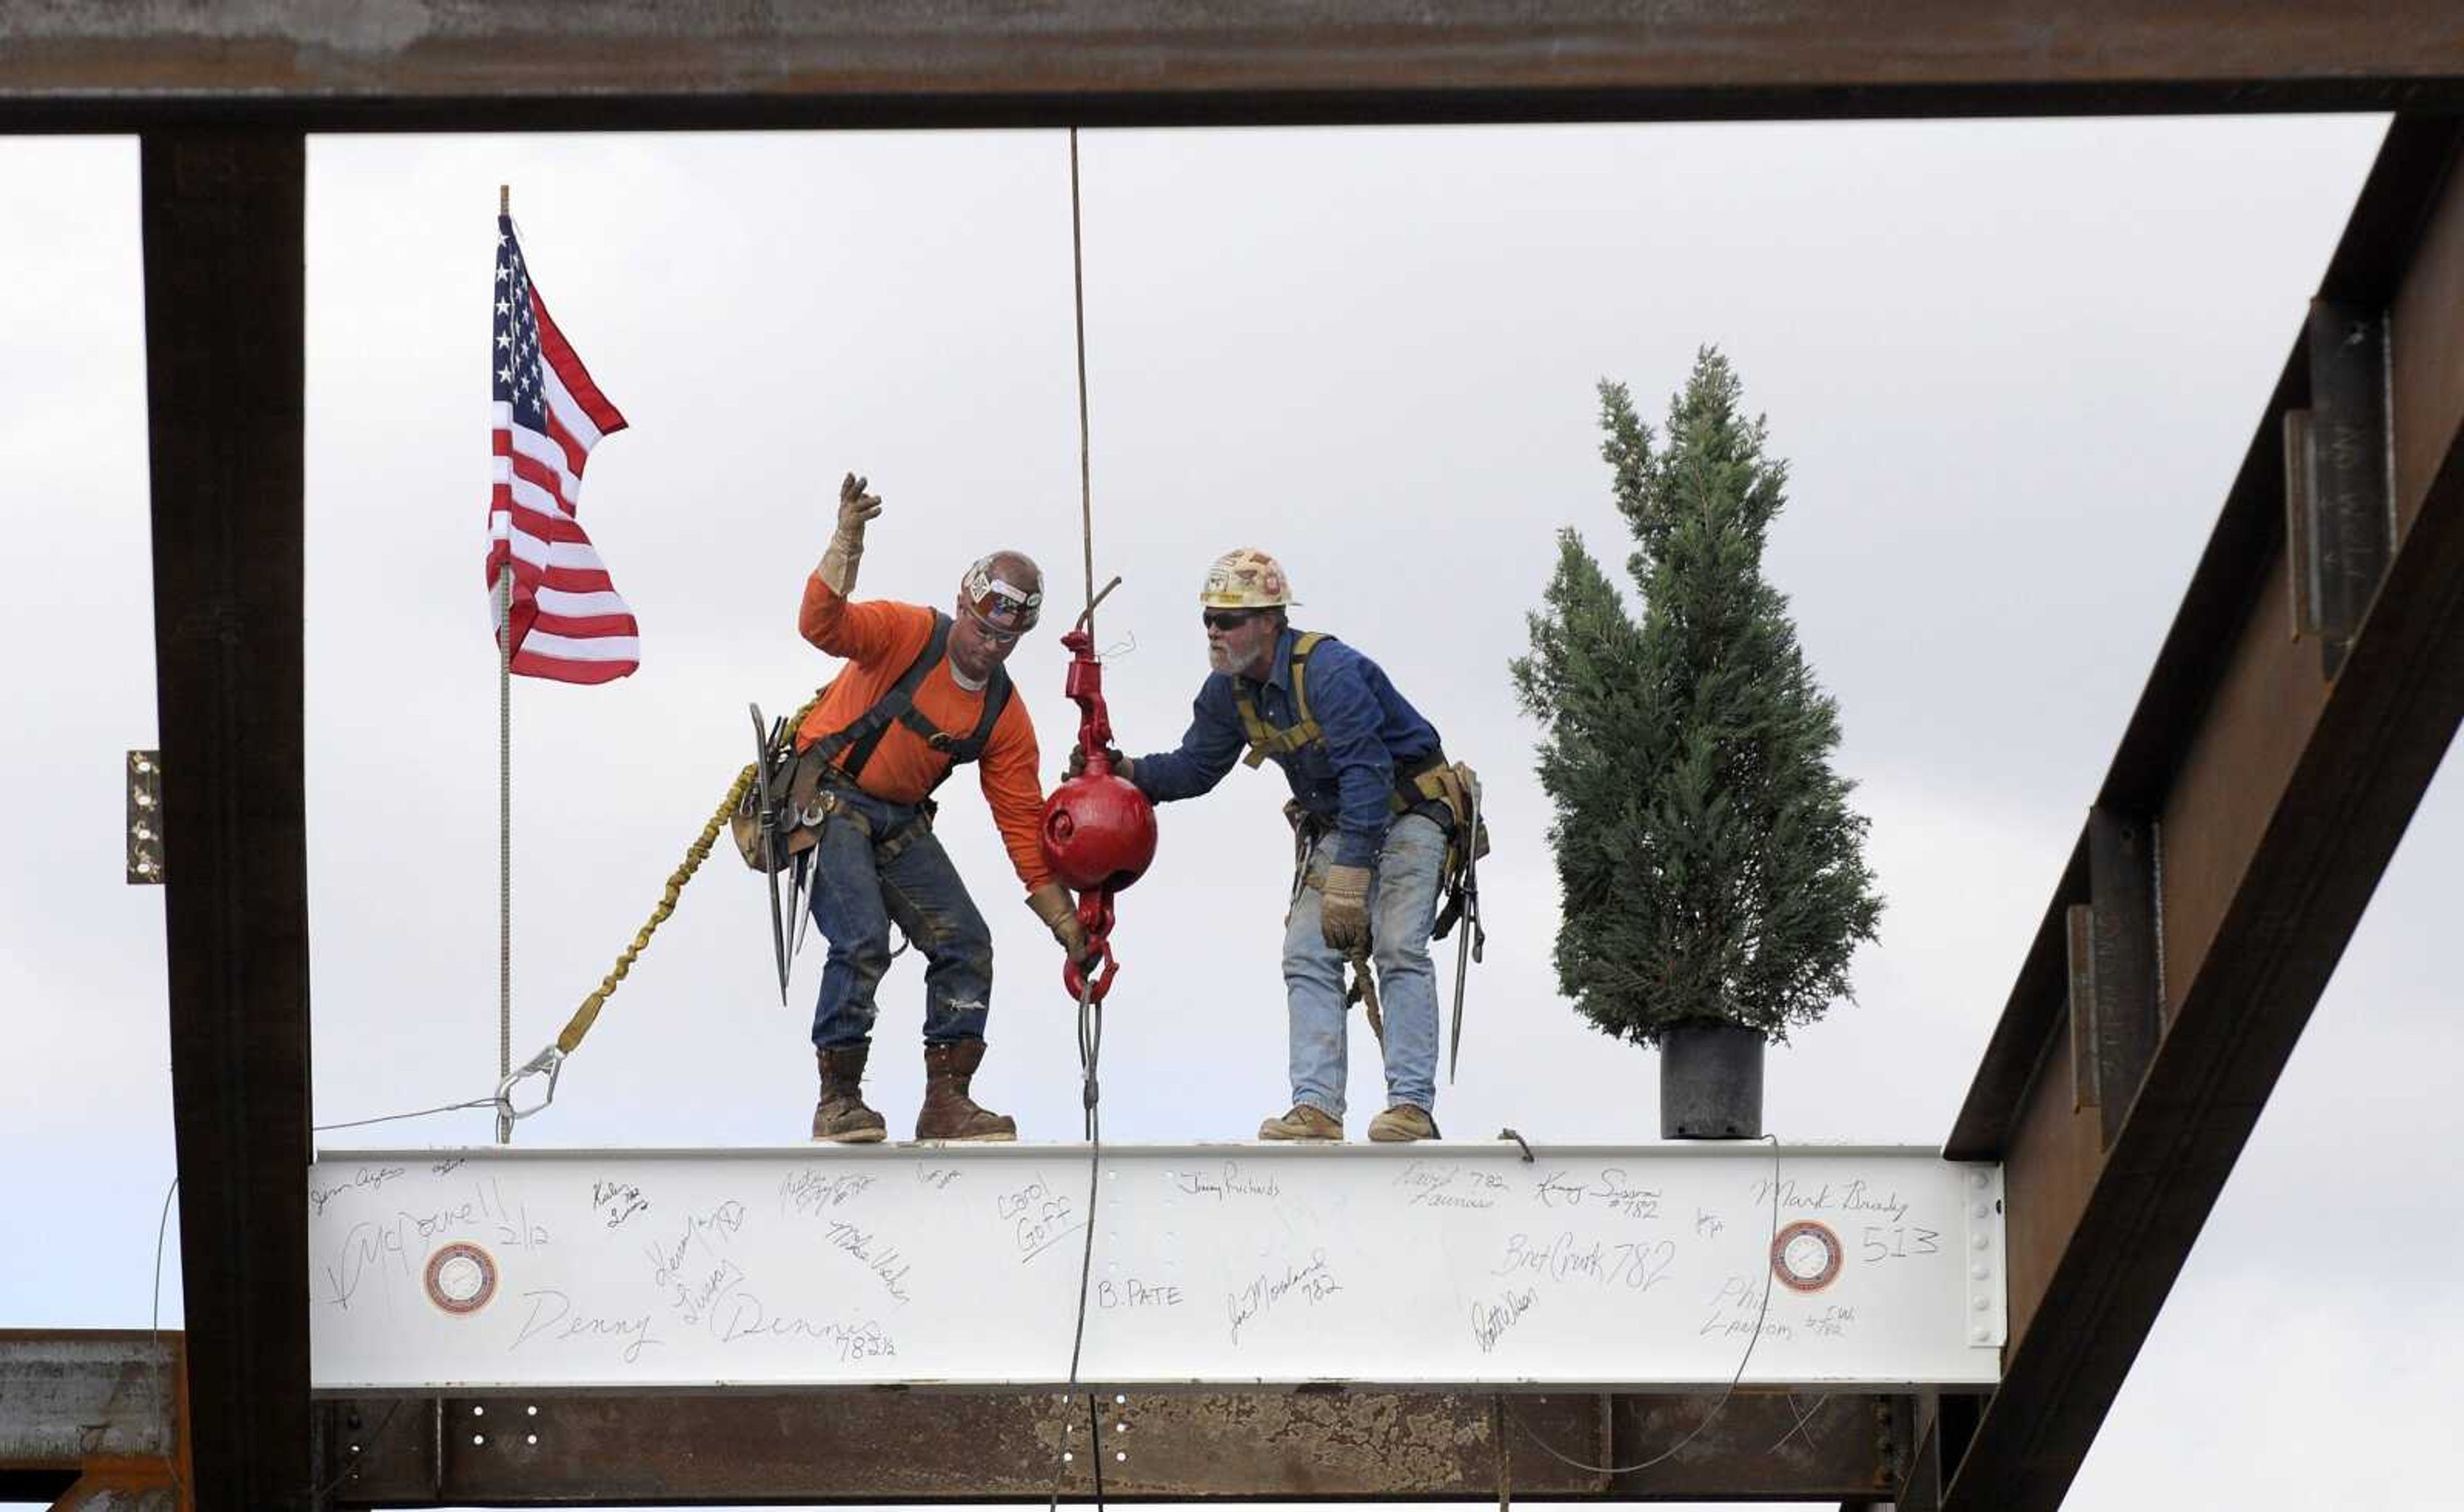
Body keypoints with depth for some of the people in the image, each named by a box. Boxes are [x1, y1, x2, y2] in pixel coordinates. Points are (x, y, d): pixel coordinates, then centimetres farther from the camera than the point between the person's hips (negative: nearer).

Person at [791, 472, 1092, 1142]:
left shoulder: (1006, 717, 1)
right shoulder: (909, 634, -14)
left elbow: (1025, 828, 3)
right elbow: (823, 625, -32)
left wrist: (1069, 927, -2)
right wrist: (847, 542, -47)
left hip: (901, 822, 7)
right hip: (830, 801, -7)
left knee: (966, 945, -2)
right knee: (862, 941, -21)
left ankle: (947, 1100, 4)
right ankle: (839, 1101, -13)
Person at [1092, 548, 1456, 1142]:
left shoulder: (1328, 671, -28)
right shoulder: (1228, 691, -2)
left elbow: (1366, 772, -33)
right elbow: (1197, 767, 10)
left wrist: (1350, 878, -38)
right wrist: (1127, 773, -10)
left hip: (1406, 810, -8)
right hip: (1336, 823, 8)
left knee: (1398, 951, -20)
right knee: (1307, 955, -5)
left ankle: (1412, 1104, -22)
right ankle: (1316, 1106, -11)